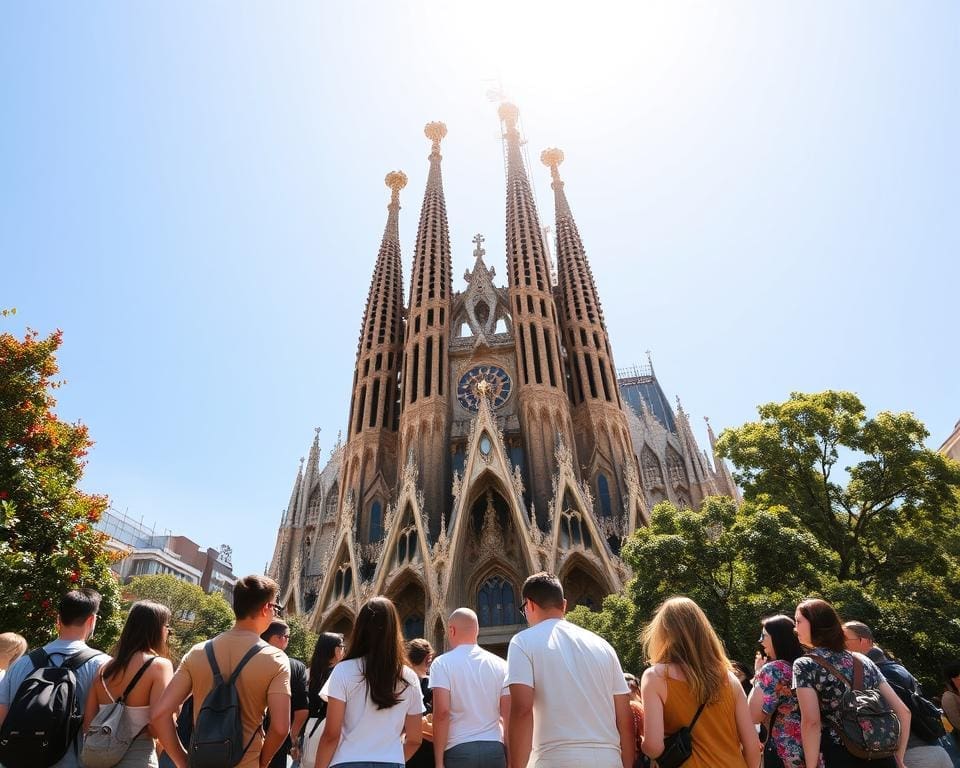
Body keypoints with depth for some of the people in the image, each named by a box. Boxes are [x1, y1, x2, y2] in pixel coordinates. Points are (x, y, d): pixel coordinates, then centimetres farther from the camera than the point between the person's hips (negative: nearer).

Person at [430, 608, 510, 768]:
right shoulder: (500, 665, 6)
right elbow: (509, 715, 4)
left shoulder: (442, 663, -4)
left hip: (458, 750, -3)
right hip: (495, 749, 3)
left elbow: (441, 712, -12)